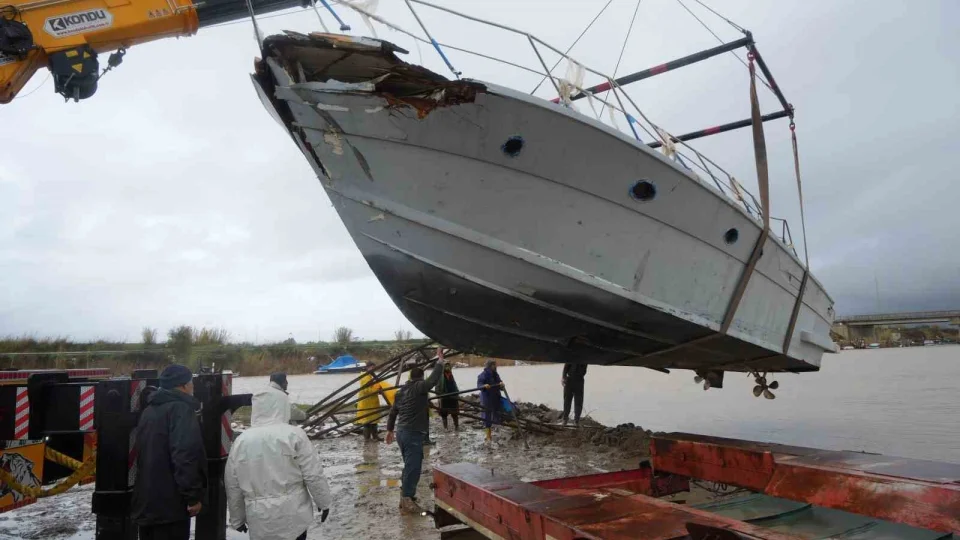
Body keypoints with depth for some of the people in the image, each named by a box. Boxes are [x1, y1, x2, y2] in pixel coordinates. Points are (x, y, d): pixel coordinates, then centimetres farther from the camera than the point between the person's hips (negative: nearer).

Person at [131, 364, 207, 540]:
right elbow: (185, 457, -23)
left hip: (146, 502, 10)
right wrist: (193, 496, -19)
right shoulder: (181, 409, -14)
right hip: (170, 504, -9)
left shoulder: (149, 410, 16)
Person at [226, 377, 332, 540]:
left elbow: (232, 486, 7)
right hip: (293, 514, -3)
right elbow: (313, 475, -9)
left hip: (259, 520, 3)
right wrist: (323, 501, 5)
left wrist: (237, 518, 19)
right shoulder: (294, 435, -11)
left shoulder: (241, 441, 1)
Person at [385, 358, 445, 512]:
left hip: (401, 432, 9)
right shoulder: (419, 387, -11)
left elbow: (393, 411, 19)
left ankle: (405, 494, 25)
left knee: (409, 465, 19)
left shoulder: (402, 390, 14)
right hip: (413, 433, -9)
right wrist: (440, 363, -15)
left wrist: (390, 429, 26)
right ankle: (406, 499, -8)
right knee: (413, 467, -7)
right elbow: (433, 379, -24)